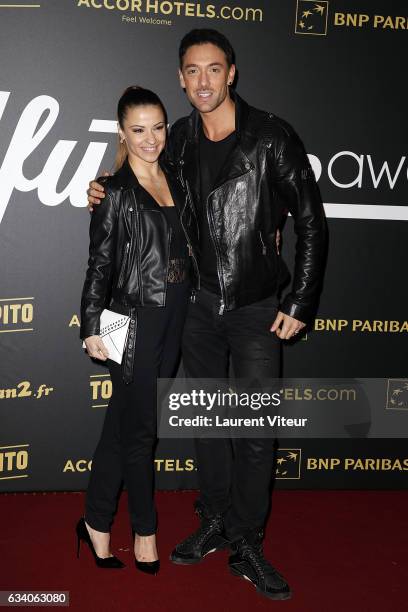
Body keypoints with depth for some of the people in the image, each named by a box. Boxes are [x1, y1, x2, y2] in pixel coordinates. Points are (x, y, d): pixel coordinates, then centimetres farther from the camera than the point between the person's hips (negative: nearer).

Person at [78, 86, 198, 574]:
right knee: (140, 427, 4)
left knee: (123, 423, 14)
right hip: (134, 319, -6)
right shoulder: (114, 191, -6)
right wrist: (91, 327, -8)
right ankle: (145, 529, 23)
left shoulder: (174, 179, 10)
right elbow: (99, 263, -7)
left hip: (174, 317, 6)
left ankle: (97, 523, 28)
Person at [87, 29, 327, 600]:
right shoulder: (178, 141, 4)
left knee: (255, 430, 0)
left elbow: (311, 224, -6)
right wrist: (106, 198, -1)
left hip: (257, 308, -4)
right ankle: (215, 521, 32)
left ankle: (247, 545, 17)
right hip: (198, 305, 4)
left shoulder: (271, 137, -8)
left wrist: (299, 304, -8)